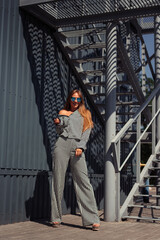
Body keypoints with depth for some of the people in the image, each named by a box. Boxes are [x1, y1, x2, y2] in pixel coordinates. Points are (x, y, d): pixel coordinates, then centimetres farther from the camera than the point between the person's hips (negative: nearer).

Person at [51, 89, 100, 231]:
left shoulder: (85, 114, 20)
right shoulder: (63, 112, 20)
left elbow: (86, 133, 9)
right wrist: (58, 123, -7)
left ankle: (93, 219, -11)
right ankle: (56, 218, 6)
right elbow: (60, 131, 14)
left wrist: (81, 147, -6)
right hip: (63, 144, 1)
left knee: (83, 182, -9)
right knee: (58, 180, -2)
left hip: (77, 147, -1)